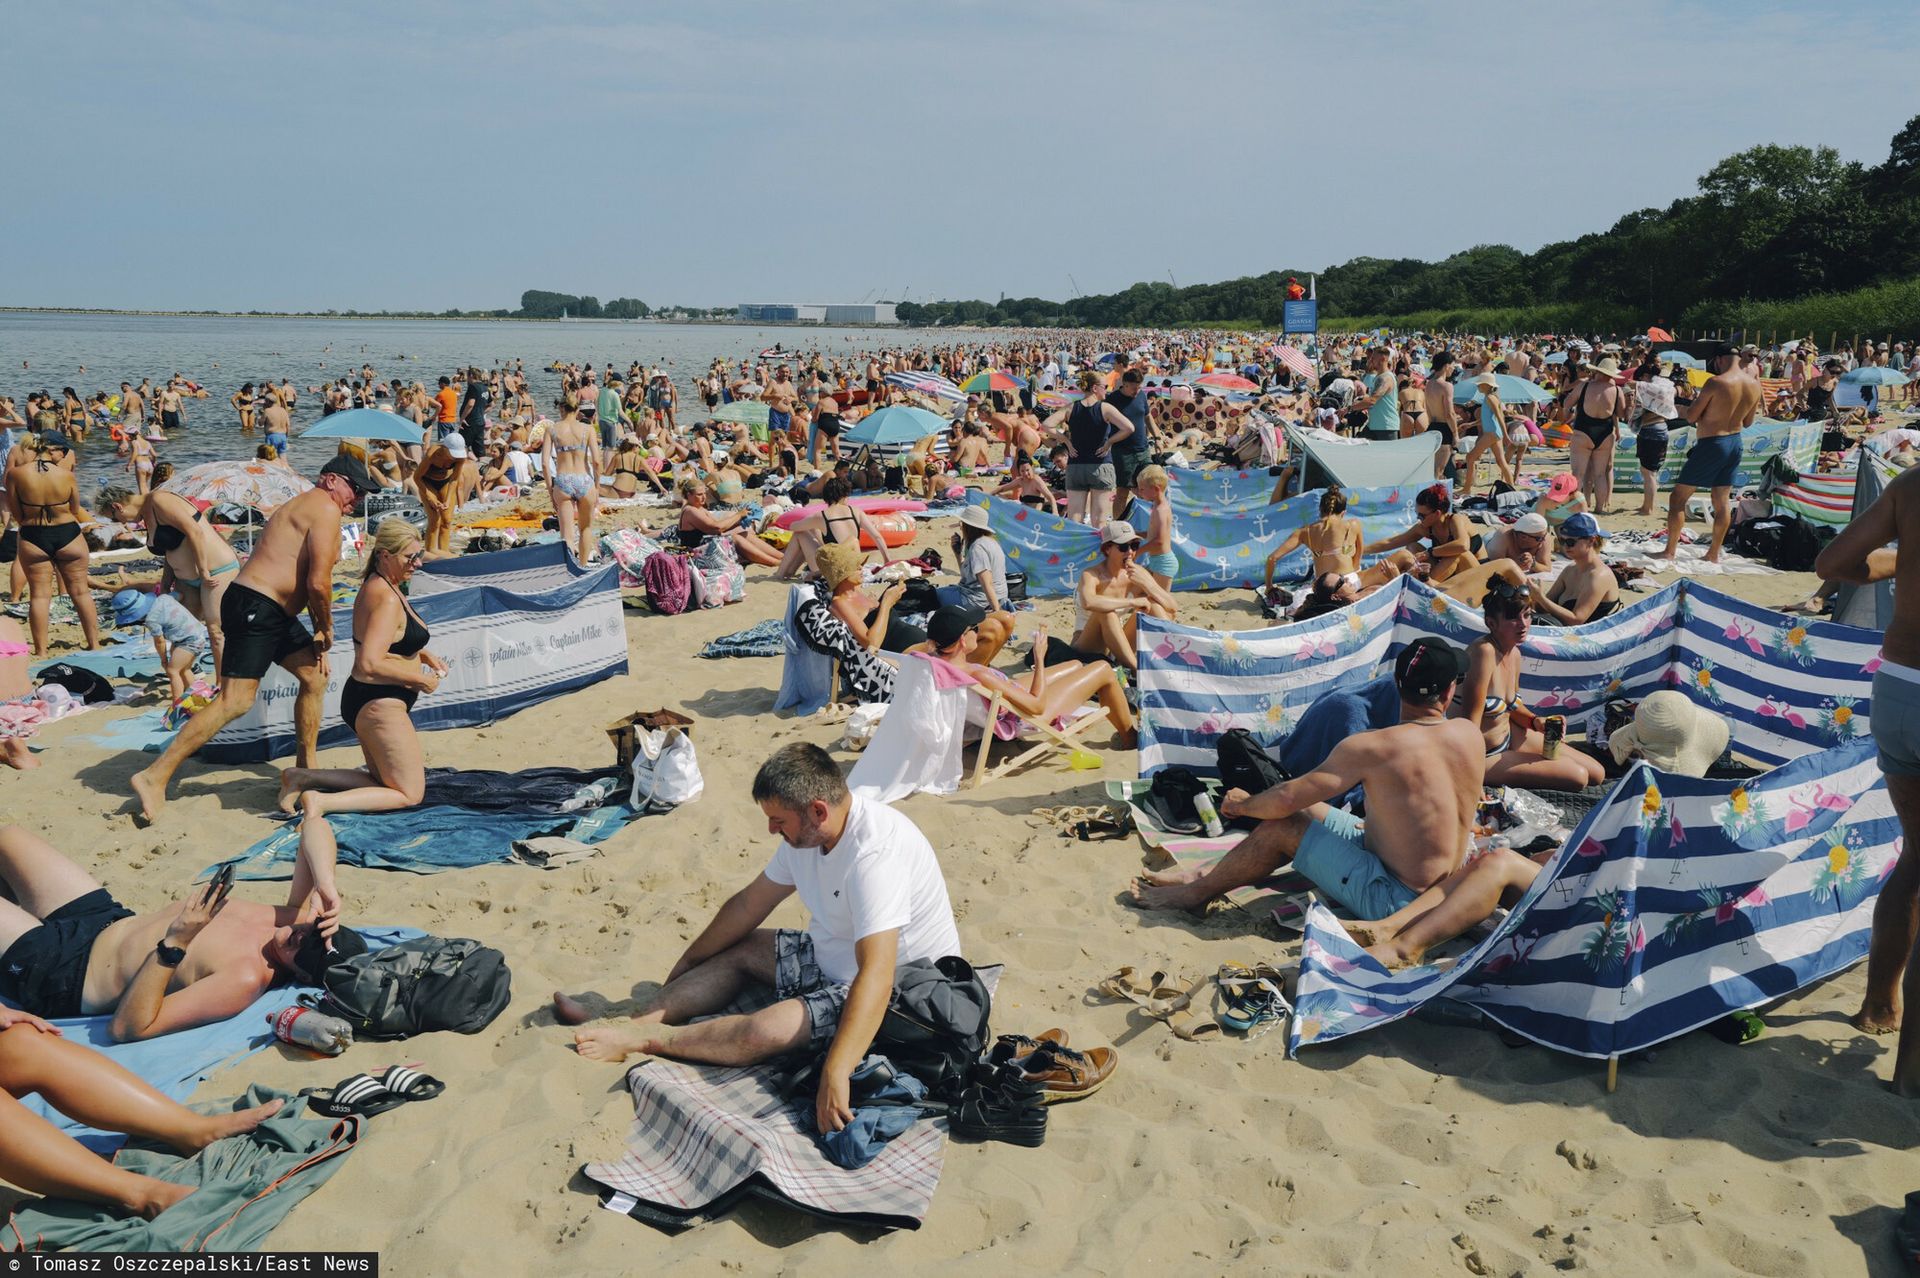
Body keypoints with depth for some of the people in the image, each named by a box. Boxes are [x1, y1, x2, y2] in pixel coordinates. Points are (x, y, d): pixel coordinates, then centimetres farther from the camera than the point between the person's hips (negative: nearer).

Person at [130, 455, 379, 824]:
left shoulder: (306, 507, 22)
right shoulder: (325, 509, -10)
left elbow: (308, 580, 24)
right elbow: (318, 583, -18)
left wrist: (318, 631, 18)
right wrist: (326, 629, -2)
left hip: (274, 613, 11)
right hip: (254, 608, -11)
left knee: (314, 675, 19)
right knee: (235, 700, -15)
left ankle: (305, 764, 29)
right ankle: (155, 777, -13)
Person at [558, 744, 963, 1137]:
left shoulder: (874, 853, -33)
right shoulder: (806, 832, -4)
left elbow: (876, 977, -40)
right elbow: (749, 904, 10)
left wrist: (835, 1074, -46)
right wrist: (687, 964, 20)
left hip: (897, 990, -9)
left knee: (765, 1030, -25)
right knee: (737, 950, 12)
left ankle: (644, 1039, -6)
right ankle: (643, 1021, 1)